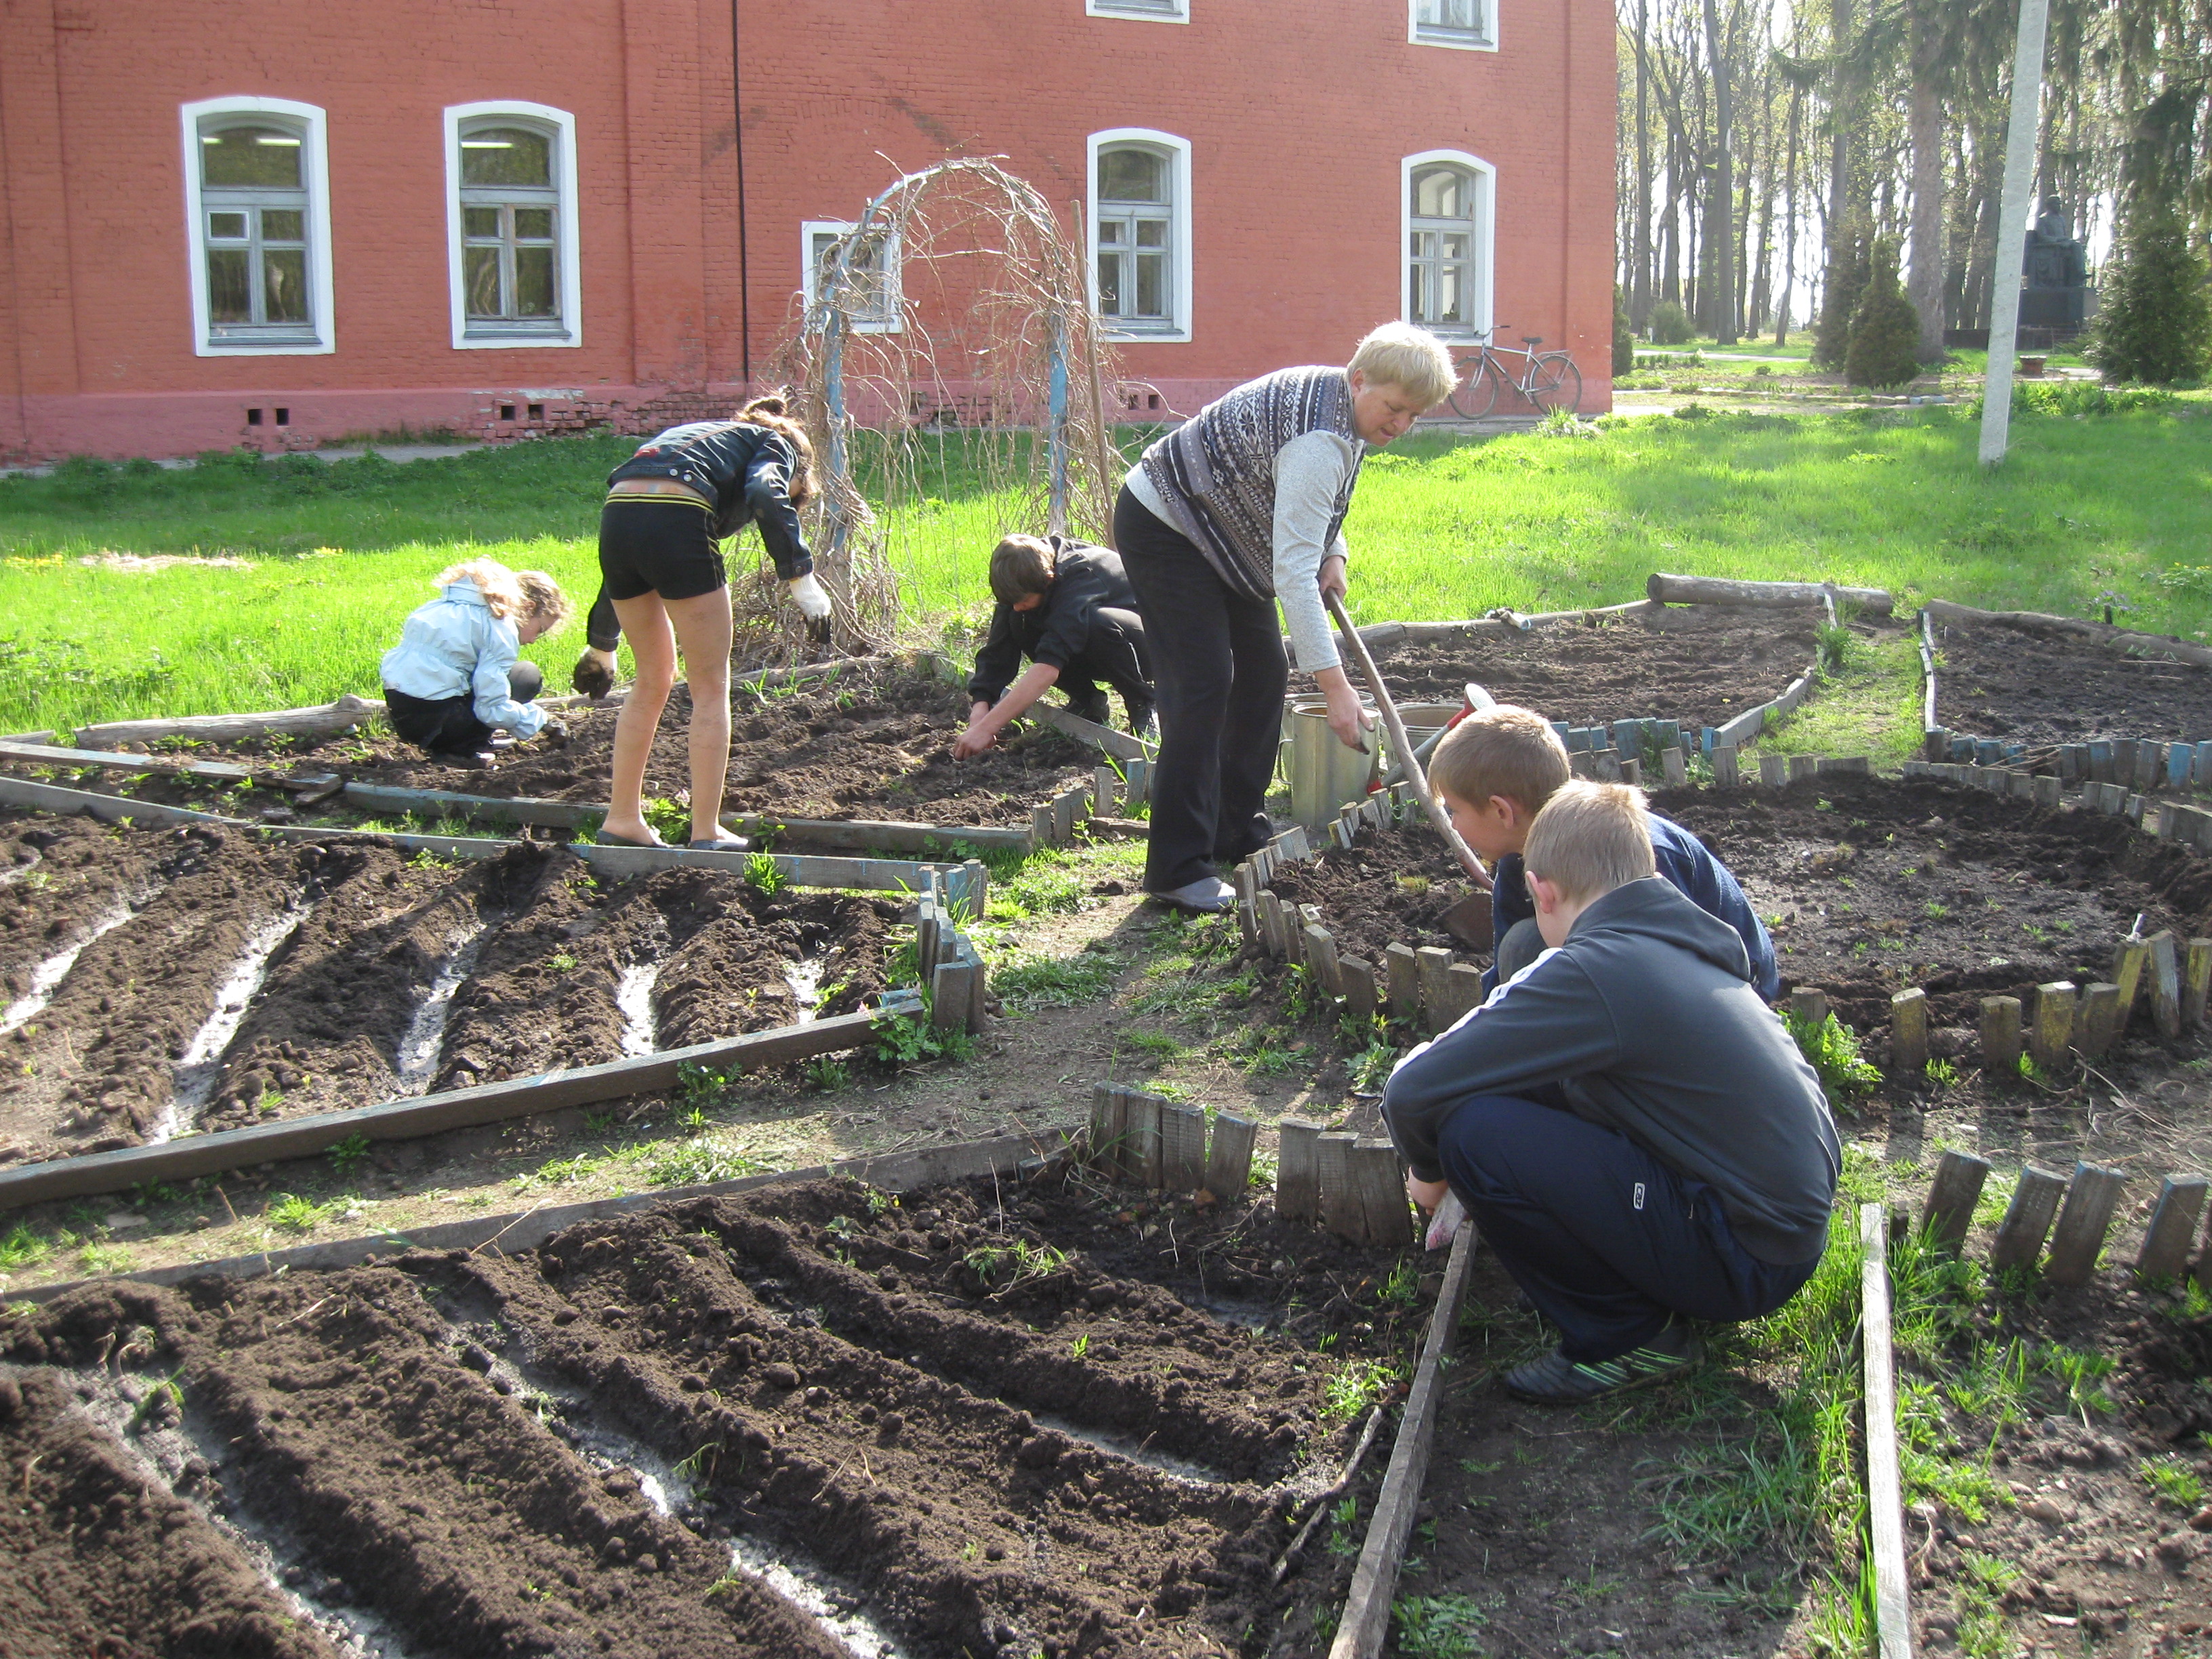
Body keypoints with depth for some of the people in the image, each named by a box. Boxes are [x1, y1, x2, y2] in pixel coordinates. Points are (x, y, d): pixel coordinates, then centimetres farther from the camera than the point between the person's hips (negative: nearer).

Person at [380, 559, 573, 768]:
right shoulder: (501, 628, -9)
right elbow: (493, 709, -15)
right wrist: (542, 721, -1)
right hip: (432, 718, -9)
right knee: (528, 677, 3)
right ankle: (464, 749, -2)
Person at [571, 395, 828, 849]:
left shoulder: (689, 436, 39)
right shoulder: (777, 446, 22)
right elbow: (766, 496, -7)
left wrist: (602, 645, 44)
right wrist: (801, 577, -11)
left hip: (615, 519, 6)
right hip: (677, 522, -6)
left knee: (654, 680, 22)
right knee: (711, 688, 6)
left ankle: (622, 818, 26)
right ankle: (706, 834, 7)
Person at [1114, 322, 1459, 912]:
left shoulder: (1337, 402, -2)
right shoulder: (1318, 441, -32)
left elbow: (1313, 506, 19)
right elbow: (1293, 573, -37)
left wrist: (1332, 554, -1)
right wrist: (1334, 683, -41)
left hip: (1216, 528, 10)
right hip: (1163, 527, -10)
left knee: (1264, 670, 10)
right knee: (1203, 685, -15)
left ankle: (1237, 832, 20)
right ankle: (1178, 868, -12)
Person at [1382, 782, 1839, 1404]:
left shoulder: (1591, 971, -18)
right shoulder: (1679, 945, 9)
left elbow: (1411, 1094, -16)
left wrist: (1430, 1171, 5)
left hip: (1747, 1262, -9)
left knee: (1473, 1129, -18)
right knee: (1541, 1079, 14)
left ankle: (1625, 1335, -1)